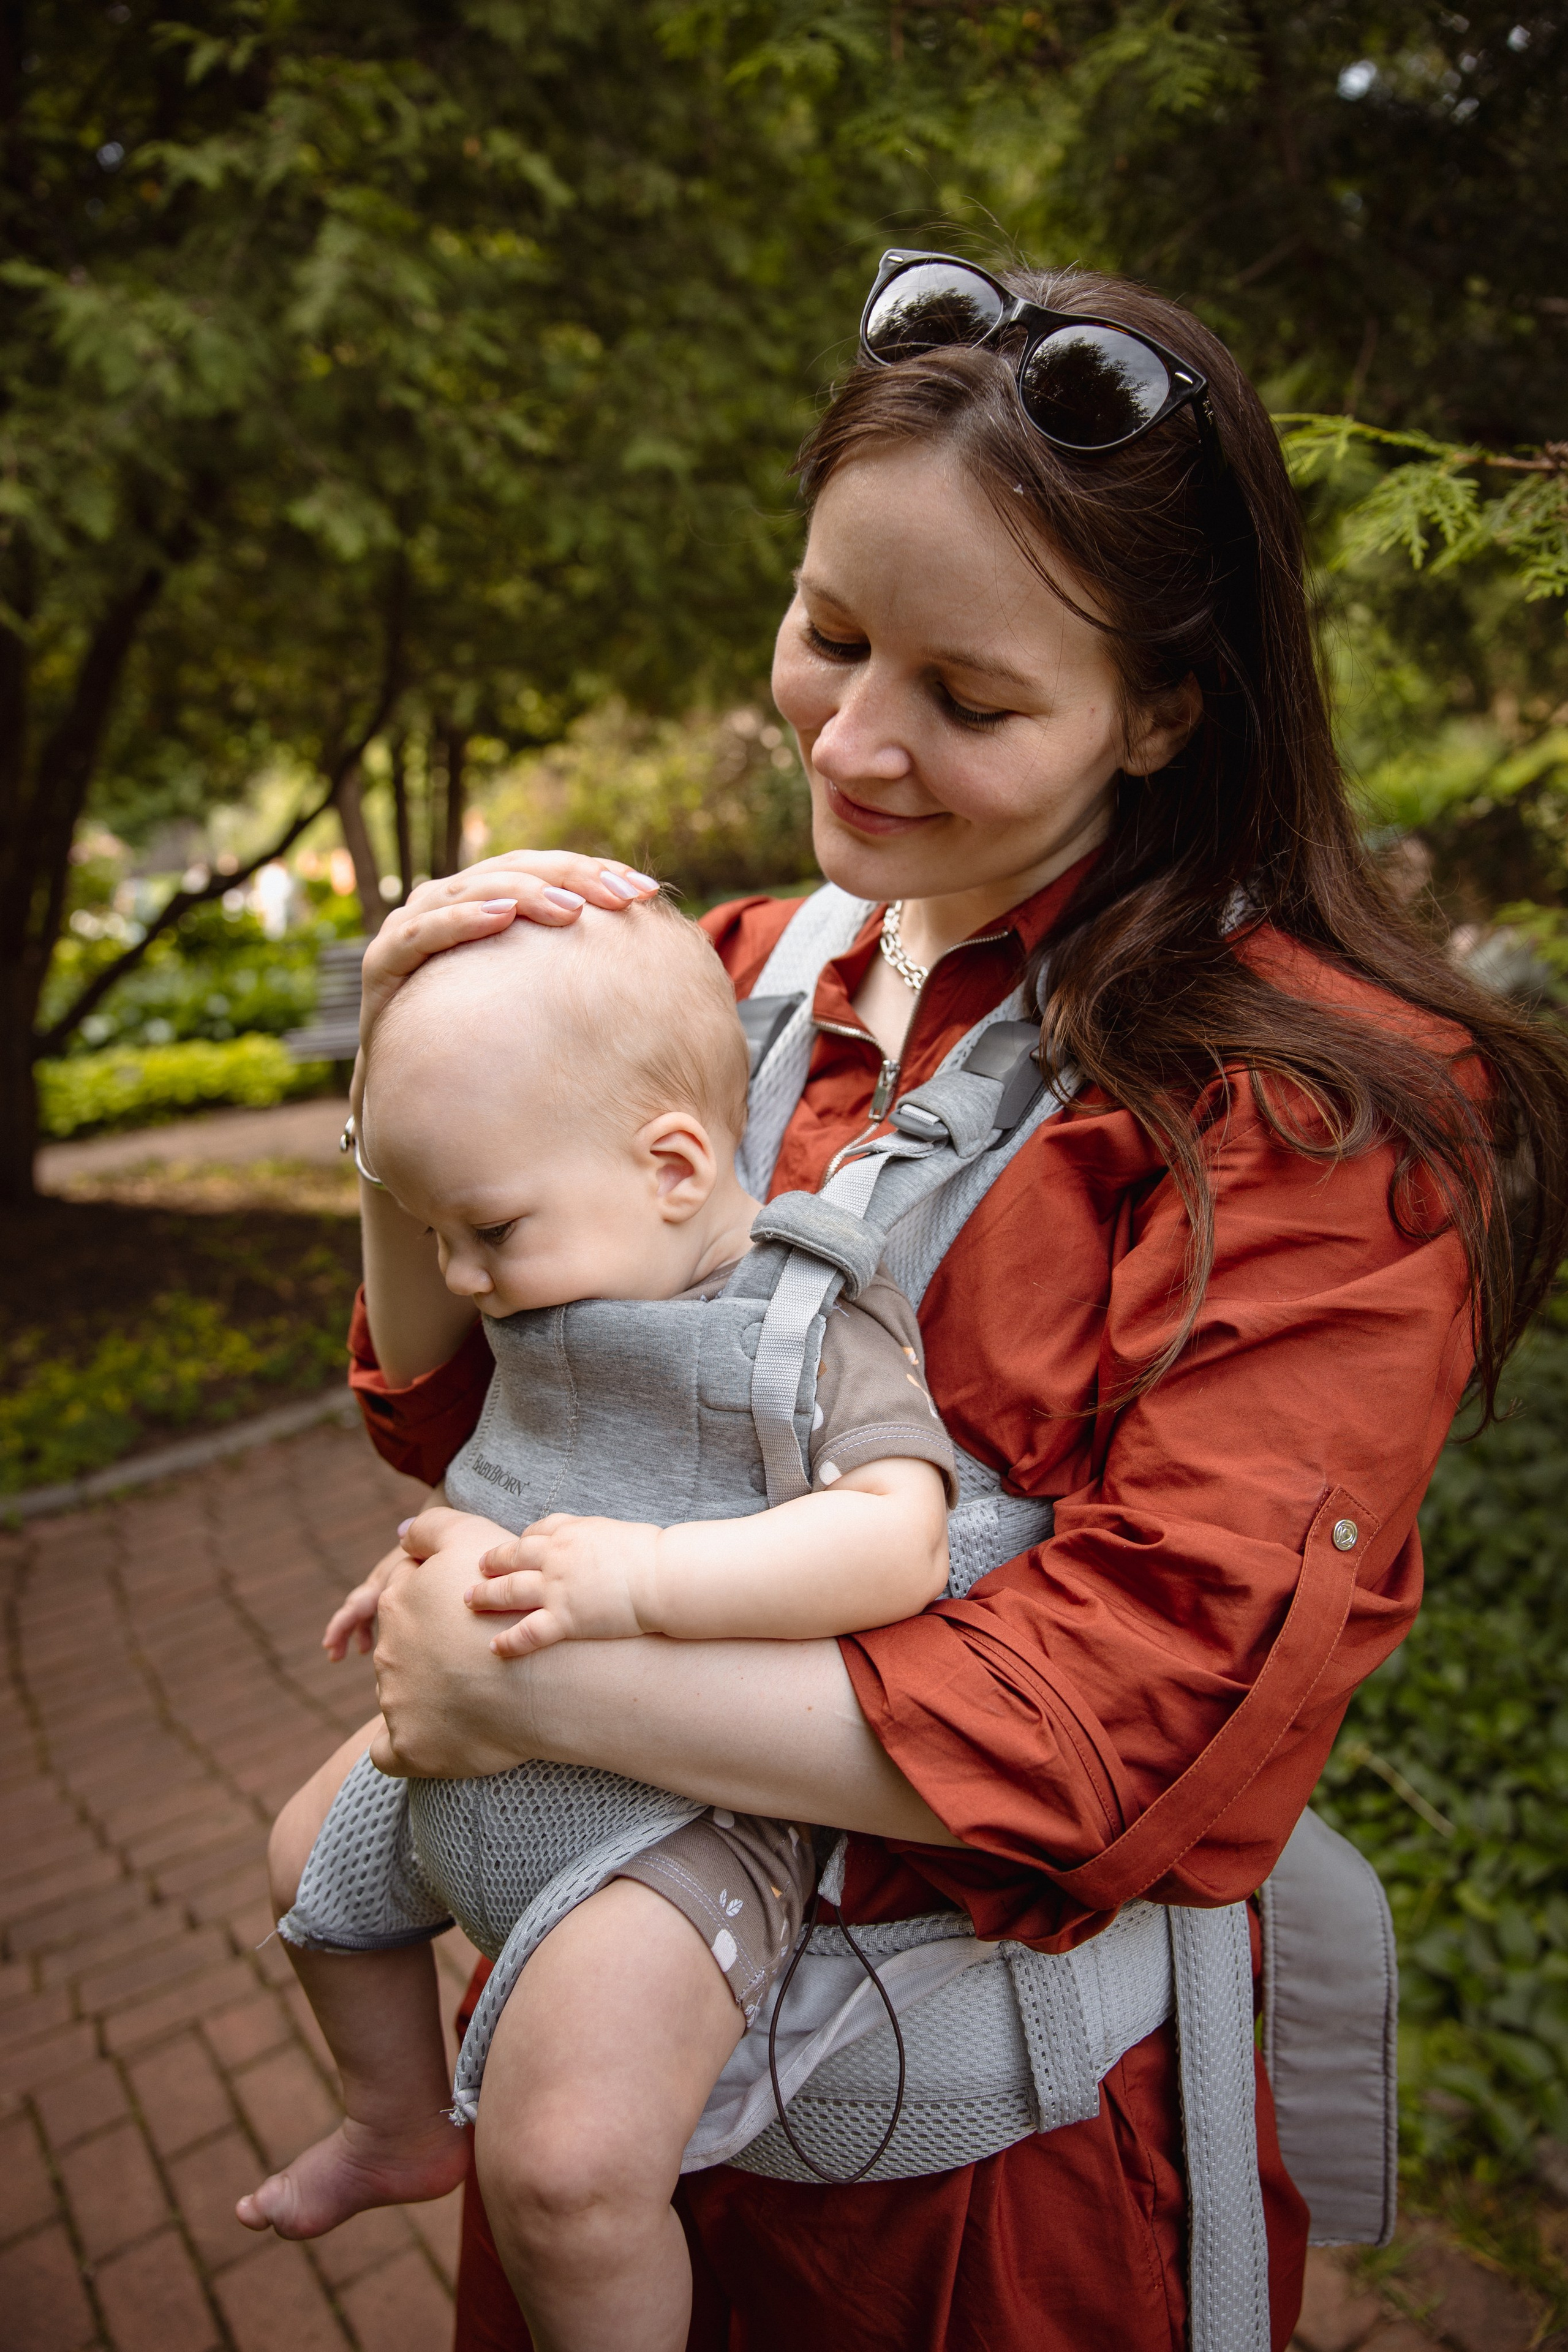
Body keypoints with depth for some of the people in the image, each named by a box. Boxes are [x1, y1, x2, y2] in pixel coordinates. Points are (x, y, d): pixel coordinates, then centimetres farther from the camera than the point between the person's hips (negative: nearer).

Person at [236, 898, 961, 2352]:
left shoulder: (815, 1322, -21)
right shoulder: (564, 1309, 4)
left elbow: (897, 1537, -34)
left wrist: (646, 1576, -41)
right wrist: (434, 1561, 12)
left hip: (679, 1813, -9)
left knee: (563, 2161, -24)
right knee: (313, 1855, 30)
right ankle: (400, 2128, 54)